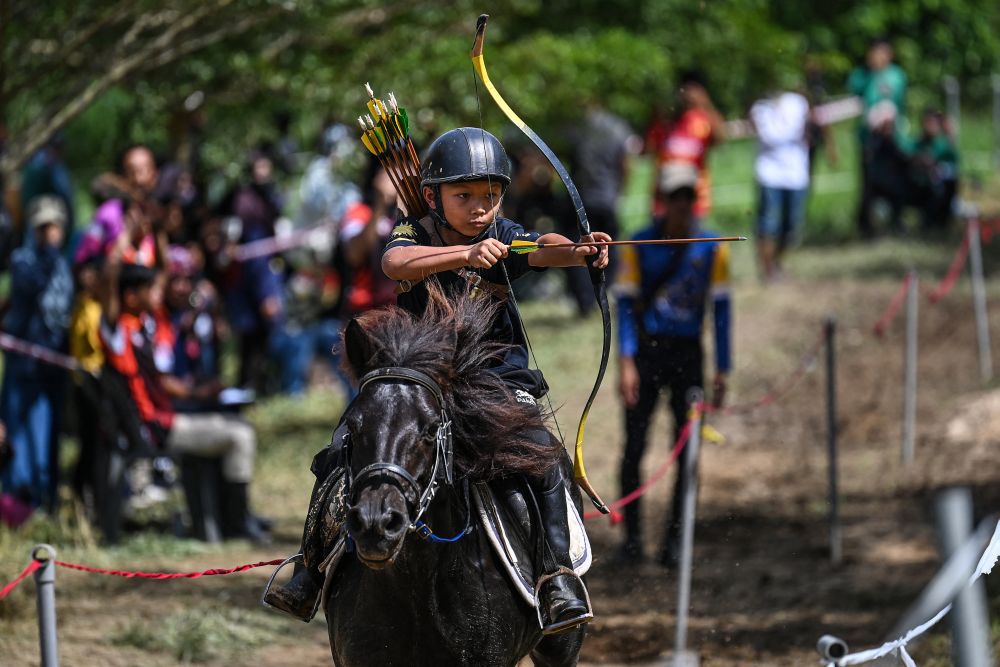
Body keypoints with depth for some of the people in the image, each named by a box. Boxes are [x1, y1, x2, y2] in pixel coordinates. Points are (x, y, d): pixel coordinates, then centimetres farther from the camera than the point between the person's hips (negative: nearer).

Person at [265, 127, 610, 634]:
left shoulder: (505, 239, -7)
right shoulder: (416, 234, -7)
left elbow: (545, 249, -29)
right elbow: (394, 262, -31)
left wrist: (581, 251, -53)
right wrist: (467, 253, -46)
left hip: (495, 376, -1)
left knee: (537, 450, -26)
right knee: (339, 454, -10)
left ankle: (559, 573, -18)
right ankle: (312, 571, 9)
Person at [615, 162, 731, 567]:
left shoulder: (712, 248, -1)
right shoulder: (640, 245, -3)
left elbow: (720, 308, 1)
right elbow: (625, 302, -4)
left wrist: (722, 370, -3)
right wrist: (626, 362, -14)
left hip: (687, 354, 1)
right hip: (646, 352, -1)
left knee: (687, 451, -2)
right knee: (634, 447, -3)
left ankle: (675, 539, 5)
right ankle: (632, 534, 8)